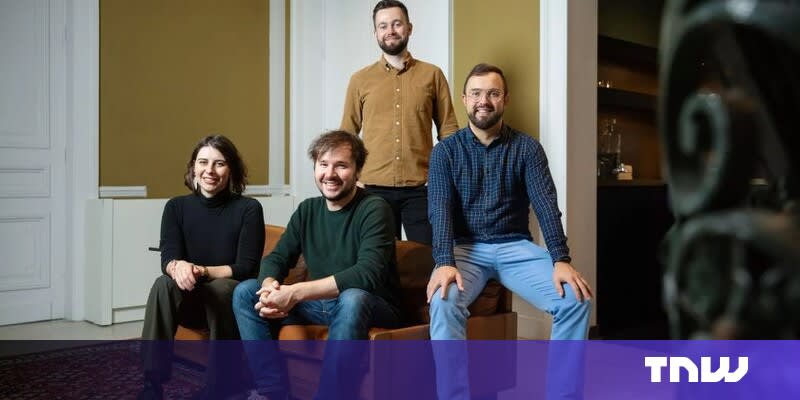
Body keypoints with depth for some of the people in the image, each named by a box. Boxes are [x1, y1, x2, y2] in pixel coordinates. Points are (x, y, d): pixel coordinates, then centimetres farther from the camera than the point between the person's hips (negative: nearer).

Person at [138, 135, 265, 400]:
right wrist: (179, 266, -34)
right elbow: (168, 258, -9)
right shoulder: (176, 207, 2)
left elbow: (247, 268, -13)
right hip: (190, 301, 3)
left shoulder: (248, 209, -8)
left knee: (221, 287, -35)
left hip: (232, 300, -2)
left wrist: (203, 271, -29)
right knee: (163, 283, -29)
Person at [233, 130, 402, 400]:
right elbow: (276, 258, 4)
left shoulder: (374, 209, -14)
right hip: (318, 306, 6)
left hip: (371, 309, -6)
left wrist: (296, 293, -32)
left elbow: (368, 274, -27)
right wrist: (270, 287, -21)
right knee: (245, 292, -5)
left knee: (352, 298, -38)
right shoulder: (307, 210, 6)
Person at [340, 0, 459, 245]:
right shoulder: (360, 80, 8)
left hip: (421, 188, -1)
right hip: (374, 188, 1)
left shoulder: (432, 75, 6)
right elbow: (347, 135, 10)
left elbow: (448, 130, 5)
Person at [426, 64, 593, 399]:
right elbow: (440, 209, -10)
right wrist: (445, 262, -27)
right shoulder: (446, 150, 2)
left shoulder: (526, 147, 4)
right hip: (466, 248, -1)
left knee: (576, 299, -21)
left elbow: (546, 205, -6)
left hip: (516, 247, 2)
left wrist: (561, 260, -22)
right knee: (443, 302, -33)